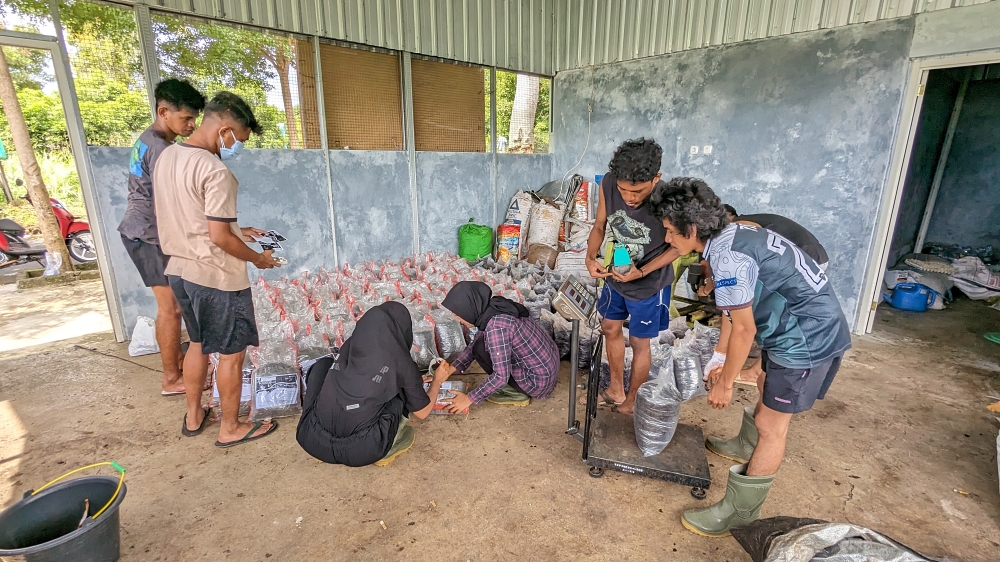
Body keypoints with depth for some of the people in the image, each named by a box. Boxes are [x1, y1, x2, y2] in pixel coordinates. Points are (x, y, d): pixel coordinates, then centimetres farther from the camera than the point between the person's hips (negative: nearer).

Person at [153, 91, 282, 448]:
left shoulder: (166, 157, 7)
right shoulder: (215, 171, -22)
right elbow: (219, 237, -23)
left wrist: (236, 230, 14)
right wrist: (257, 259, -7)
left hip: (179, 269, 9)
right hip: (216, 277, -9)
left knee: (198, 344, 24)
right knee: (231, 353, 7)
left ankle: (193, 416, 38)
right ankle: (230, 428, 21)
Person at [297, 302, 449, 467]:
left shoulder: (350, 345, 5)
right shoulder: (401, 364, -5)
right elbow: (422, 412, 10)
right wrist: (437, 380, 28)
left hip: (311, 440, 4)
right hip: (358, 452, -3)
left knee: (324, 365, 20)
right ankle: (387, 449, 18)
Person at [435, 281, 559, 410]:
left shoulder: (496, 326, -28)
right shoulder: (492, 309, -3)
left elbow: (501, 376, -26)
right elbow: (474, 345, 12)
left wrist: (470, 398, -16)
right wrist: (452, 368, 6)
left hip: (539, 380, -8)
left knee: (481, 350, -11)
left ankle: (516, 393, 4)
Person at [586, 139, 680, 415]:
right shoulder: (608, 184, -21)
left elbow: (677, 246, -16)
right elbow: (600, 226, -5)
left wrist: (641, 272, -28)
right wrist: (591, 258, -23)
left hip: (649, 284, -5)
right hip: (615, 276, 5)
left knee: (638, 342, 10)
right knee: (610, 329, 18)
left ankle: (632, 400, 34)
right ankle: (616, 388, 41)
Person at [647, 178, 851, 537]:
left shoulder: (726, 256, -27)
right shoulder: (732, 235, 4)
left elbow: (744, 329, -23)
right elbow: (735, 310, 11)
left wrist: (724, 384, -11)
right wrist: (719, 357, 15)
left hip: (809, 338, -10)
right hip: (814, 326, 10)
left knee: (771, 425, 0)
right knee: (767, 389, 28)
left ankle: (739, 514, 15)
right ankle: (745, 447, 54)